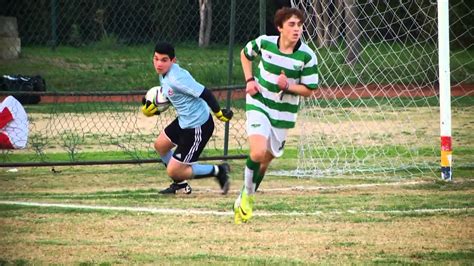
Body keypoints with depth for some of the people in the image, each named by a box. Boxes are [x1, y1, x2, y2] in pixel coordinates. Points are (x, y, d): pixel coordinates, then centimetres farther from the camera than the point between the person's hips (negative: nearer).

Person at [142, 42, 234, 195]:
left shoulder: (176, 78, -28)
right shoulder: (163, 74, 3)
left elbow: (204, 93, -26)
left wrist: (219, 113, -21)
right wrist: (156, 108, 12)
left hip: (197, 127, -10)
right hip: (184, 121, 10)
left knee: (173, 171, -5)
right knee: (160, 145, 29)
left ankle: (218, 171, 7)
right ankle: (180, 183, 46)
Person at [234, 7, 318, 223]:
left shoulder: (307, 56, -13)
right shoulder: (264, 43, -10)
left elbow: (308, 90, -5)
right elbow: (245, 54, 13)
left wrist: (287, 86, -24)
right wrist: (249, 80, 0)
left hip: (283, 114, 2)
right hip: (259, 104, -1)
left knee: (266, 159, 11)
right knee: (258, 152, -23)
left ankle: (246, 199, 33)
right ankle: (247, 193, 1)